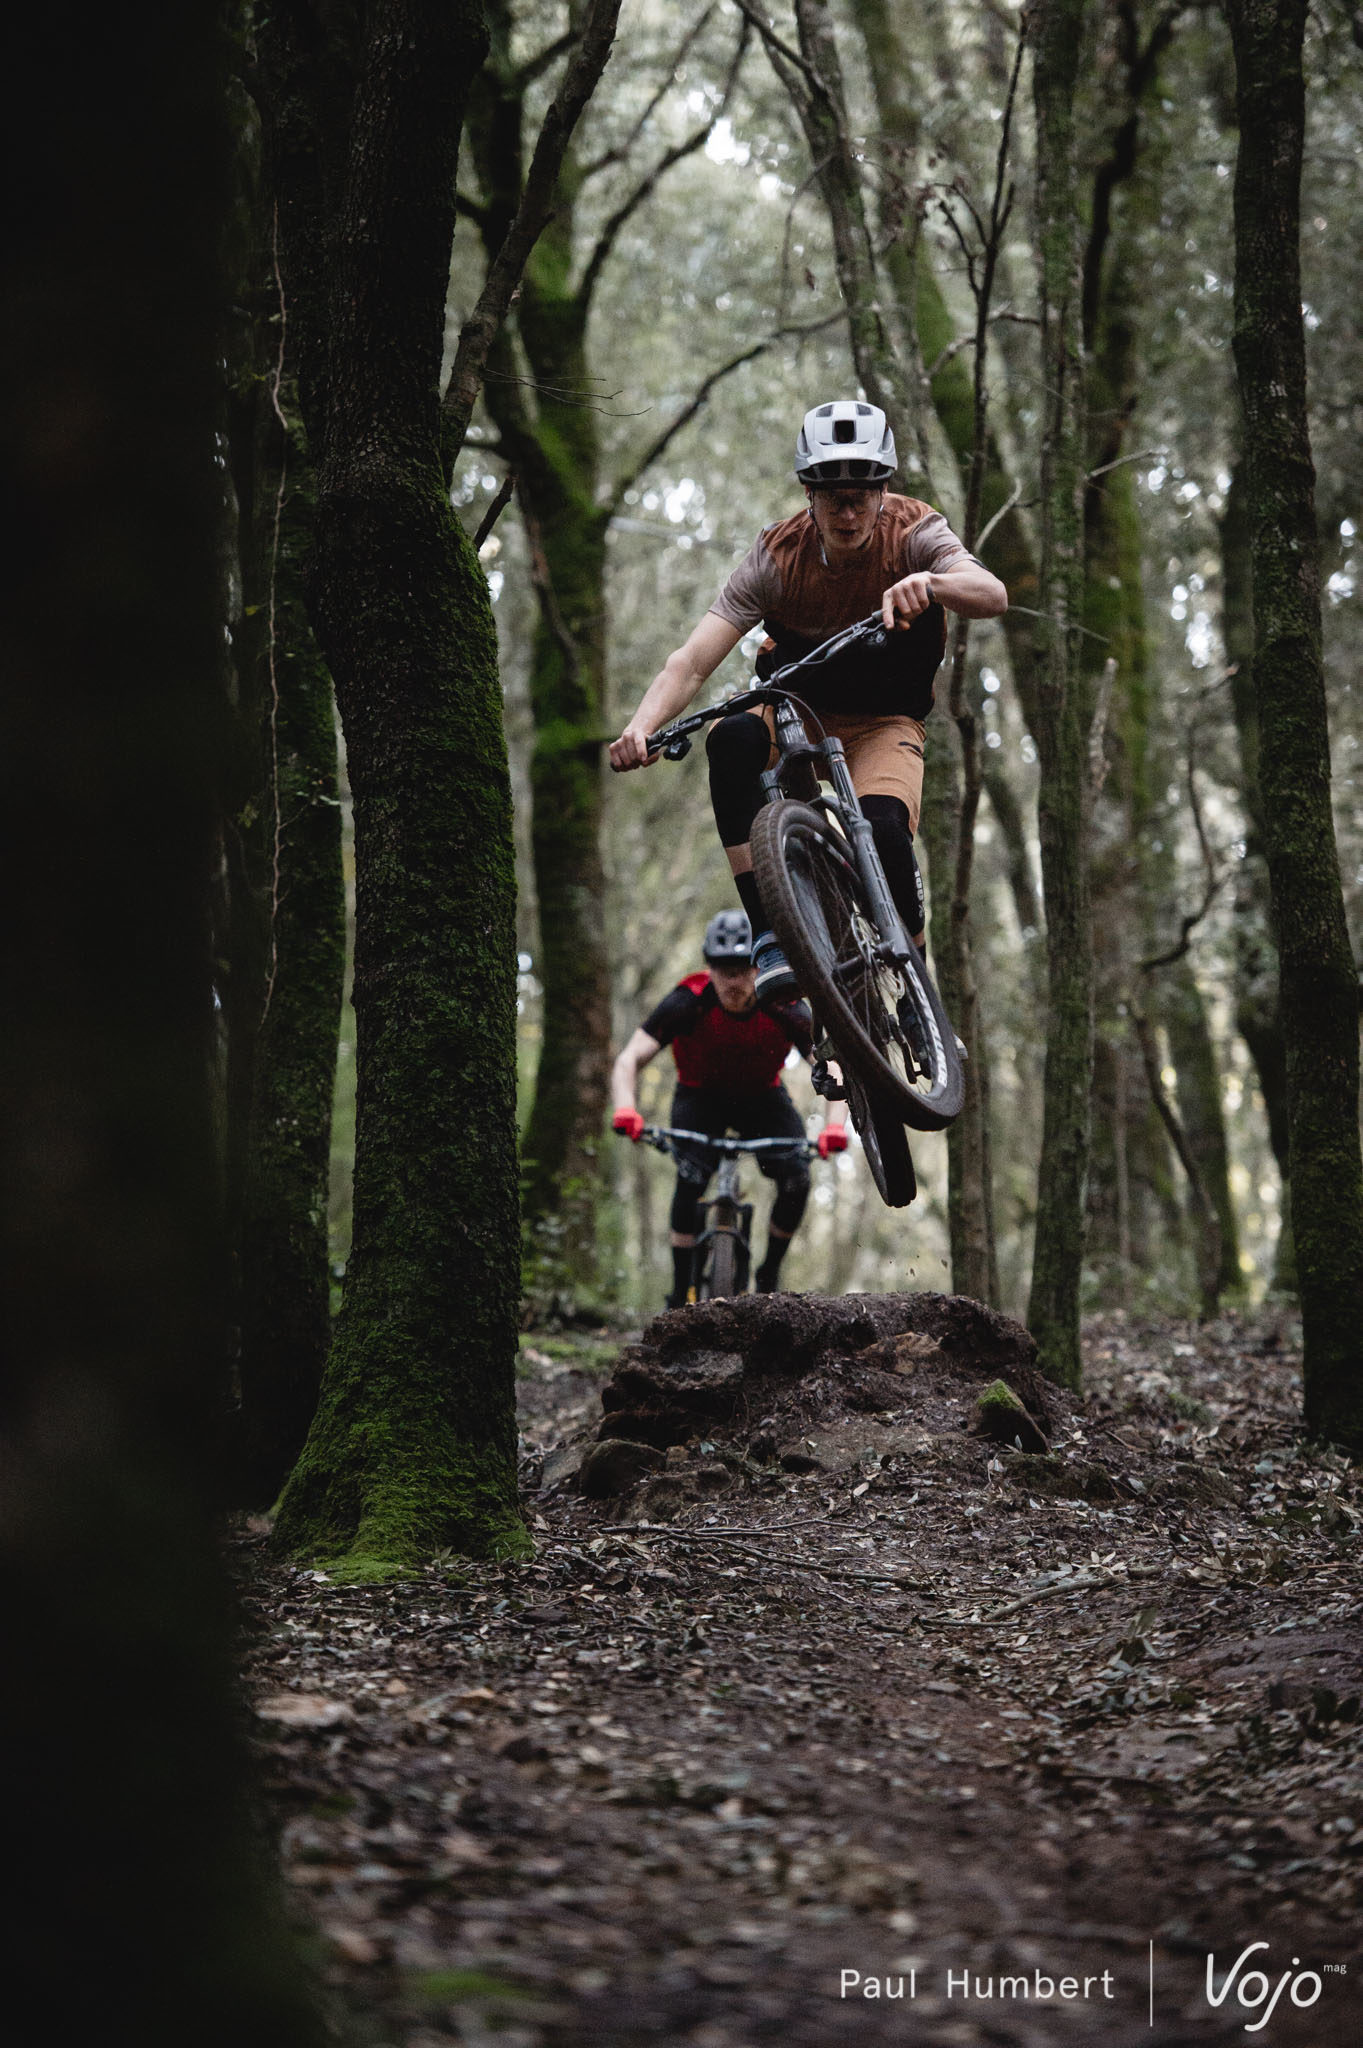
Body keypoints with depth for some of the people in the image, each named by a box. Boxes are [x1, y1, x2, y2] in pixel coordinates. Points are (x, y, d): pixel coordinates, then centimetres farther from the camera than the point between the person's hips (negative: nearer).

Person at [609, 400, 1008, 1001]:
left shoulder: (913, 532, -17)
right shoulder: (778, 553, -17)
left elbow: (992, 596, -36)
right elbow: (691, 661, -25)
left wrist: (929, 582, -59)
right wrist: (642, 726, -45)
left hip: (882, 725, -1)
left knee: (883, 827, -33)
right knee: (731, 738, -34)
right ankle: (769, 935, -33)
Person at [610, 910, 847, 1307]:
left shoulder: (784, 1008, -28)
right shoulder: (688, 1002, -30)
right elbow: (629, 1060, -32)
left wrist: (835, 1126, -51)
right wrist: (625, 1110, -52)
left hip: (761, 1096, 1)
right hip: (700, 1096, -1)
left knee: (796, 1180, -20)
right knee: (691, 1179, -26)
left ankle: (769, 1275, 3)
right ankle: (681, 1295, -14)